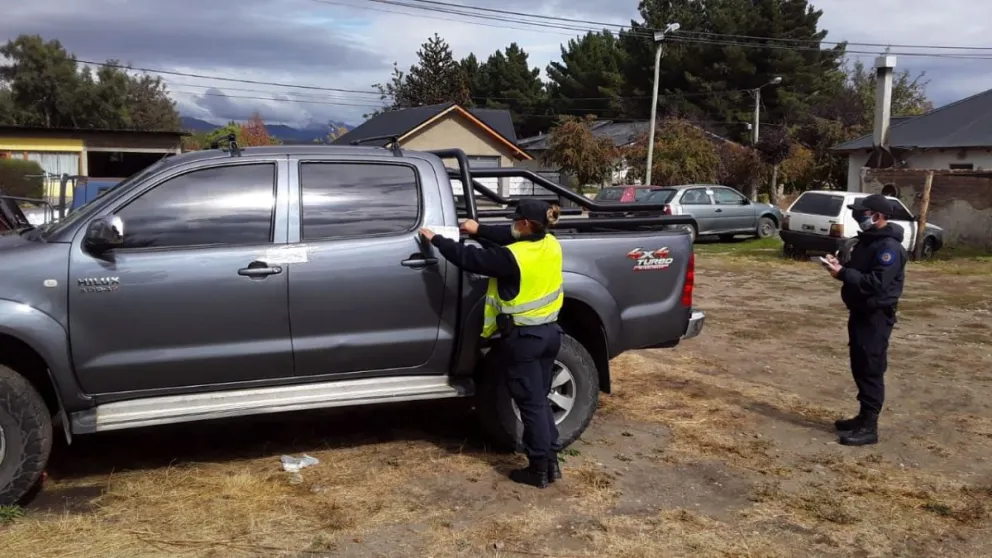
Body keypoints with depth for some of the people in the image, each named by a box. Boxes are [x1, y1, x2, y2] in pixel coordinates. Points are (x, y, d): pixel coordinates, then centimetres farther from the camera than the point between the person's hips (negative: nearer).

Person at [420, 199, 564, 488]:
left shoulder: (513, 258, -23)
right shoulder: (551, 245, -1)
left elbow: (469, 258, -15)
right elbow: (511, 237, 16)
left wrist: (436, 239, -2)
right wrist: (479, 230, 19)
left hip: (523, 338, -8)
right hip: (550, 332, 8)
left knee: (531, 403, 3)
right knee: (540, 399, 18)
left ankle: (539, 468, 12)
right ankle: (551, 461, 22)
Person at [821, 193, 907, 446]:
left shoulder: (889, 247, -20)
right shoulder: (868, 240, 12)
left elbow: (875, 283, -29)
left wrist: (842, 273, -26)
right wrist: (840, 266, 2)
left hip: (876, 317, -10)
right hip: (860, 313, 10)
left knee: (871, 370, -5)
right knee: (859, 368, 16)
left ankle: (869, 427, 1)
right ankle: (864, 417, 27)